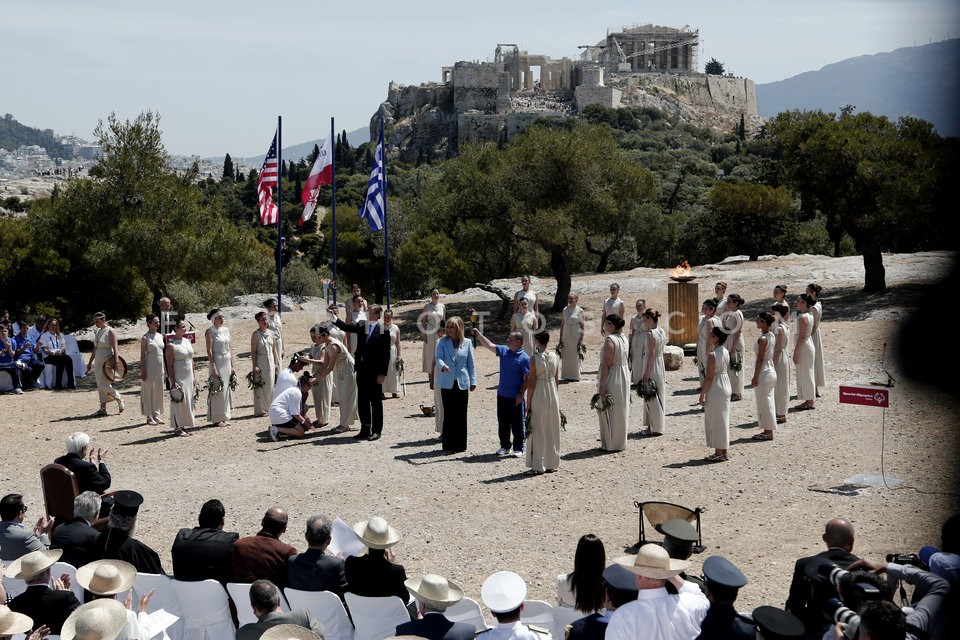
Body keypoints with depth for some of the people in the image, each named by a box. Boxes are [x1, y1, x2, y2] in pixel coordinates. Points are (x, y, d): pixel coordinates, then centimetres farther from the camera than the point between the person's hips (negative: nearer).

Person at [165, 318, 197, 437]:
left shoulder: (187, 341, 10)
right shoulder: (171, 345, -11)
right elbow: (169, 365, -13)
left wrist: (194, 376, 10)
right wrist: (173, 382, -17)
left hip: (189, 377, 7)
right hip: (178, 378, -7)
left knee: (189, 402, 10)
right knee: (178, 402, -2)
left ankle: (183, 426, 19)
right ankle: (177, 428, 6)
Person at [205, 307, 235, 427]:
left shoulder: (226, 330, 10)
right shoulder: (210, 331, -8)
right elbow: (209, 351, -12)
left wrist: (233, 364, 10)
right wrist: (213, 367, -18)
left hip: (227, 363, 7)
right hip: (217, 362, -7)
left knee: (227, 389, 10)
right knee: (218, 391, -4)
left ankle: (225, 416, 18)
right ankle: (217, 418, 4)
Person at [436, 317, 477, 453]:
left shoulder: (467, 343, 5)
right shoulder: (442, 342, 3)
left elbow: (471, 363, 8)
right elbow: (439, 358, -9)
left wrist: (473, 381, 4)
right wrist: (443, 366, -32)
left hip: (462, 383, 1)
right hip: (447, 384, -1)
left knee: (461, 415, 3)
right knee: (448, 415, 1)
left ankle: (460, 444, 12)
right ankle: (448, 445, 8)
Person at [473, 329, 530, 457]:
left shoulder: (524, 358, -13)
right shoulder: (504, 351, 4)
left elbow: (527, 378, -13)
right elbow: (489, 345, 7)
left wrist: (521, 393, -17)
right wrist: (478, 334, -2)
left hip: (516, 397, -6)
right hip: (502, 394, 6)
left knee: (517, 424, 3)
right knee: (502, 423, 13)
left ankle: (518, 448, 14)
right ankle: (504, 446, 25)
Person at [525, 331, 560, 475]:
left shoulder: (535, 359, -14)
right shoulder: (555, 357, 1)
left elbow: (531, 383, -13)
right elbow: (557, 379, 7)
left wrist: (528, 403, -6)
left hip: (539, 396, -5)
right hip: (553, 395, 5)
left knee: (538, 431, 3)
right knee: (552, 430, 13)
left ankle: (538, 466, 6)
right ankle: (552, 464, 20)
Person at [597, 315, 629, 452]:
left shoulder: (609, 340, -19)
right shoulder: (624, 338, 6)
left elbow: (606, 364, -22)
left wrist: (602, 385, -20)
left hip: (612, 379, -8)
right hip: (624, 377, 8)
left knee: (608, 411, 2)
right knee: (621, 410, 16)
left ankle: (610, 444, 8)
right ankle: (621, 442, 25)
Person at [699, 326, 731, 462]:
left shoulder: (712, 355, -20)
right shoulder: (726, 352, 4)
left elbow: (709, 377, -19)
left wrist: (702, 394, -13)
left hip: (715, 390, -9)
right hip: (726, 386, 9)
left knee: (716, 420, 0)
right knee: (723, 419, 14)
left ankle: (719, 453, 5)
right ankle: (723, 452, 21)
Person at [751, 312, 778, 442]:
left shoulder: (762, 339, -20)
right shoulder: (772, 336, 7)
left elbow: (760, 359, -20)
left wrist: (755, 377, -16)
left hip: (764, 373, -9)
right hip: (771, 371, 9)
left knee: (764, 403, 0)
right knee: (768, 403, 15)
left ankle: (768, 432, 7)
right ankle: (768, 431, 21)